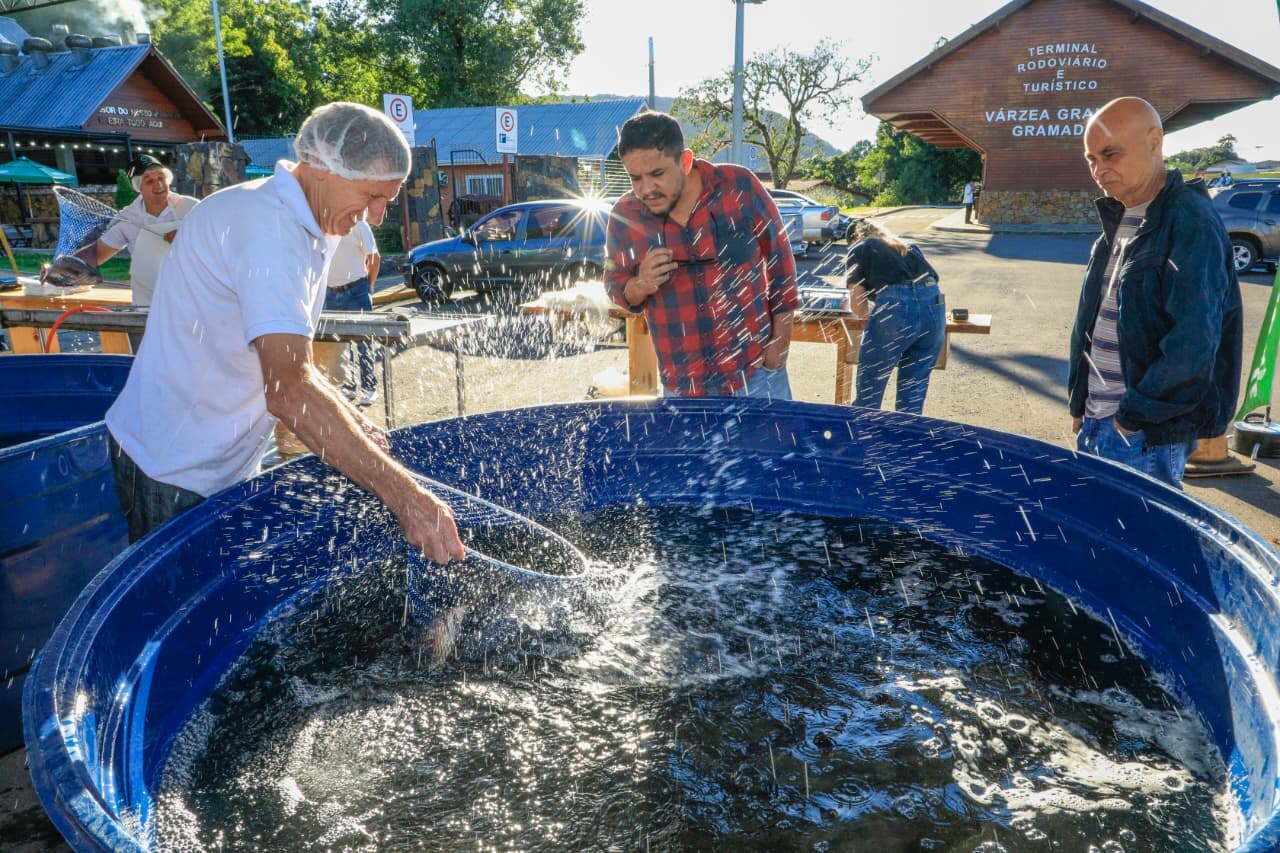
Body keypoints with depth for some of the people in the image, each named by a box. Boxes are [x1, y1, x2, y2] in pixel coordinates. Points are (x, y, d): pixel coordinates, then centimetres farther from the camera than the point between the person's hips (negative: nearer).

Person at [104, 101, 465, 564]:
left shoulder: (300, 225, 8)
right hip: (177, 473, -9)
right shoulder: (268, 226, -25)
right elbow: (289, 390, -37)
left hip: (226, 460, 9)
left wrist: (352, 425, -1)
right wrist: (401, 493, -40)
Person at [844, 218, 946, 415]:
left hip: (895, 309, -5)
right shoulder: (909, 247, 32)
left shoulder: (858, 250, 18)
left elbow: (858, 308, 12)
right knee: (914, 391, 15)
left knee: (869, 391, 9)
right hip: (935, 306, 5)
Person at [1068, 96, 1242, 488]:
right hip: (1095, 420, 8)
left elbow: (1195, 342, -23)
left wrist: (1133, 415, -17)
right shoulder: (1117, 220, 12)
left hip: (1147, 434, -8)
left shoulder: (1191, 222, -16)